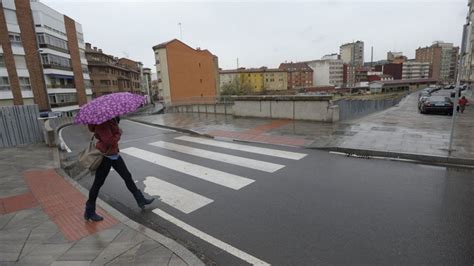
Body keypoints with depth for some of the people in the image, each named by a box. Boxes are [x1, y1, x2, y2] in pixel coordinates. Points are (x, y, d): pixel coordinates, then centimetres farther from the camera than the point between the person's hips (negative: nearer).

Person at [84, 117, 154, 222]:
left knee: (127, 177, 15)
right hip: (105, 156, -9)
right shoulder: (101, 124, -24)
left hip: (114, 154, 9)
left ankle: (141, 200, 27)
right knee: (98, 183, 6)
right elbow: (109, 140, -30)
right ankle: (89, 212, 25)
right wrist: (119, 133, -16)